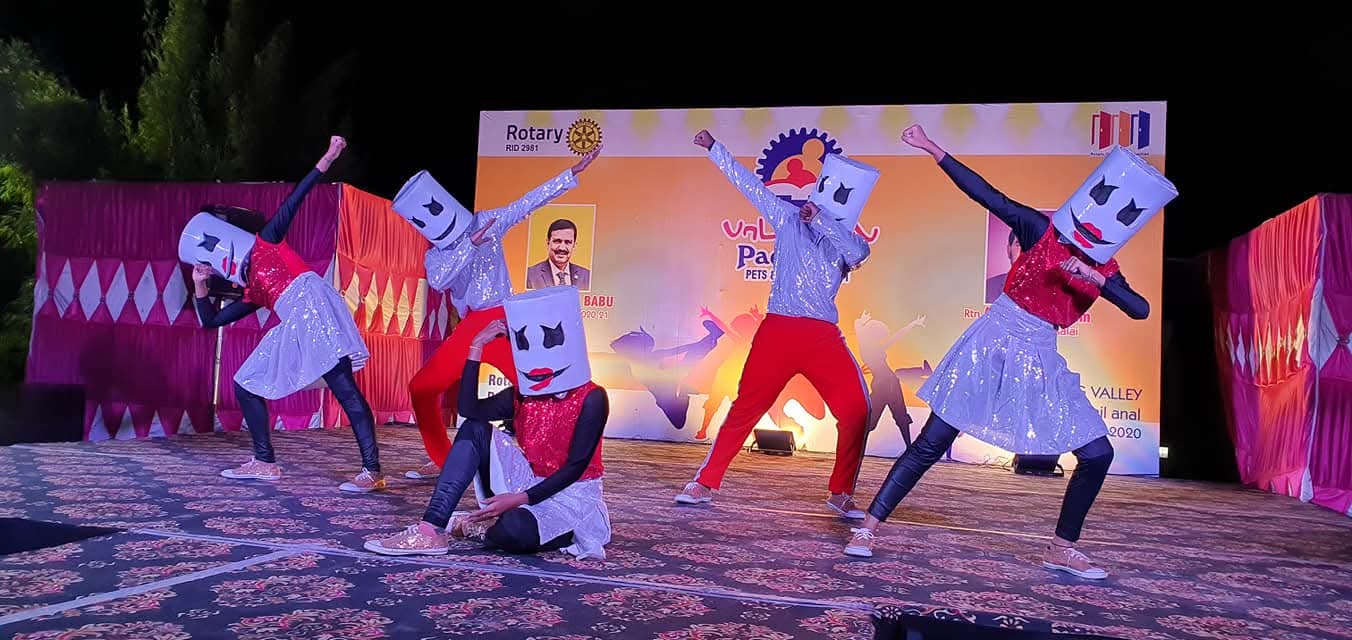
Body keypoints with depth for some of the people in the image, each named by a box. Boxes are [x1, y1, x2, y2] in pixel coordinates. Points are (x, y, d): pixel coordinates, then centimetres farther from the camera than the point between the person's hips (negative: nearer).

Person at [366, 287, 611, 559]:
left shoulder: (591, 398, -13)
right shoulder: (521, 395, 5)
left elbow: (576, 466, -18)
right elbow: (469, 410, -12)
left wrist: (520, 499, -25)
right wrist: (477, 347, -13)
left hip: (571, 496, -6)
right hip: (528, 484, 6)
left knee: (514, 531, -38)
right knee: (474, 429, -12)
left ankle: (473, 527, -1)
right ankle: (432, 530, -20)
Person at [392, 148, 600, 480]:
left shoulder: (485, 223, 2)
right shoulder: (434, 256, 10)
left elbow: (528, 202, -3)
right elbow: (439, 282, -12)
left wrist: (572, 173, -9)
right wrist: (470, 245, -20)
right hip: (469, 330, 5)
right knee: (421, 388, 4)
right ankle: (442, 461, 21)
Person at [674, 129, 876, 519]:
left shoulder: (848, 241, 15)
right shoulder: (789, 219, 12)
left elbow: (858, 251, -8)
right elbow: (749, 183, 11)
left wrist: (820, 219, -8)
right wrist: (714, 148, 12)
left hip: (822, 336, 1)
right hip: (777, 330, -1)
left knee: (856, 410, -9)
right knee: (745, 408, 4)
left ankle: (841, 494, 6)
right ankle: (705, 483, 17)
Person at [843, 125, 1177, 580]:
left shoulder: (1103, 269, 7)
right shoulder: (1040, 231, -3)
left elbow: (1140, 310, -7)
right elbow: (987, 194, -10)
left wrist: (1094, 278, -21)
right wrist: (932, 149, -15)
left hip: (1038, 359, 5)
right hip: (994, 343, -5)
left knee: (1097, 455, 2)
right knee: (931, 444, -7)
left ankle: (1062, 549, 18)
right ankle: (868, 527, 1)